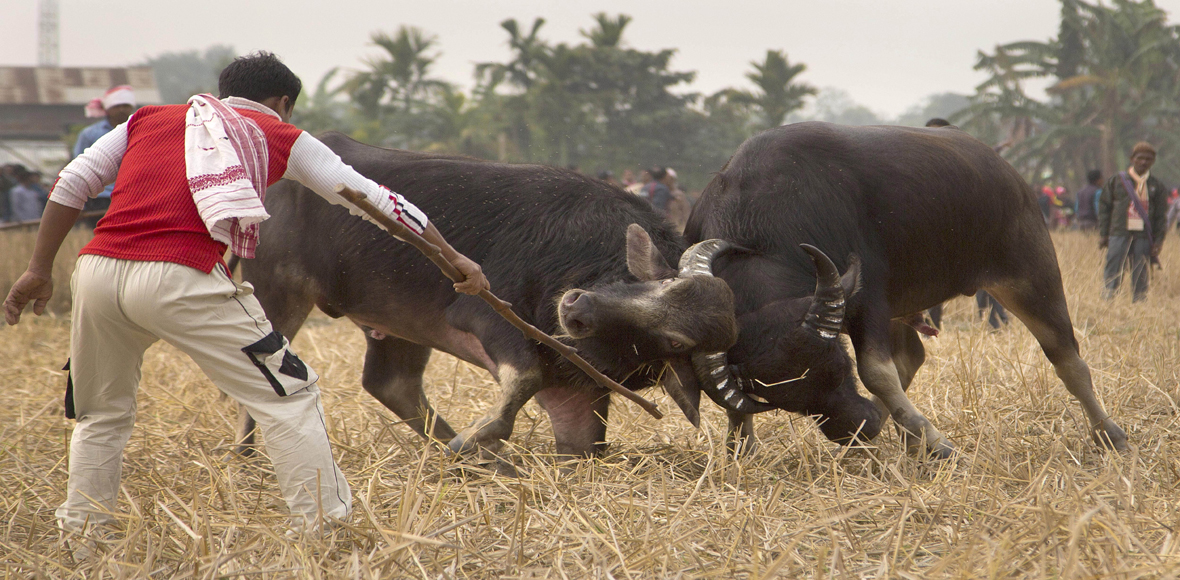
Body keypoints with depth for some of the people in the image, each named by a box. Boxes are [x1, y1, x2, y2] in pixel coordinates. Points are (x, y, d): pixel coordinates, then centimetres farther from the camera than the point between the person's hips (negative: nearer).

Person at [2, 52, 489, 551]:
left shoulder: (147, 120, 28)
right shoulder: (278, 137, 21)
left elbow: (71, 184, 19)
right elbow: (373, 197, 22)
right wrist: (452, 257, 27)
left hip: (98, 271, 4)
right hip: (182, 279, -4)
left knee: (100, 415, 25)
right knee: (289, 395, 6)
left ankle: (81, 538, 25)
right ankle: (325, 526, 2)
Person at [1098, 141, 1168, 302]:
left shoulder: (1157, 187, 10)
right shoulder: (1116, 180, 8)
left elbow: (1161, 216, 11)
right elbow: (1104, 207, 8)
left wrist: (1158, 240, 1)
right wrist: (1103, 234, 2)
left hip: (1143, 236, 1)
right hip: (1119, 233, -1)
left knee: (1140, 276, 2)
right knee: (1113, 270, -8)